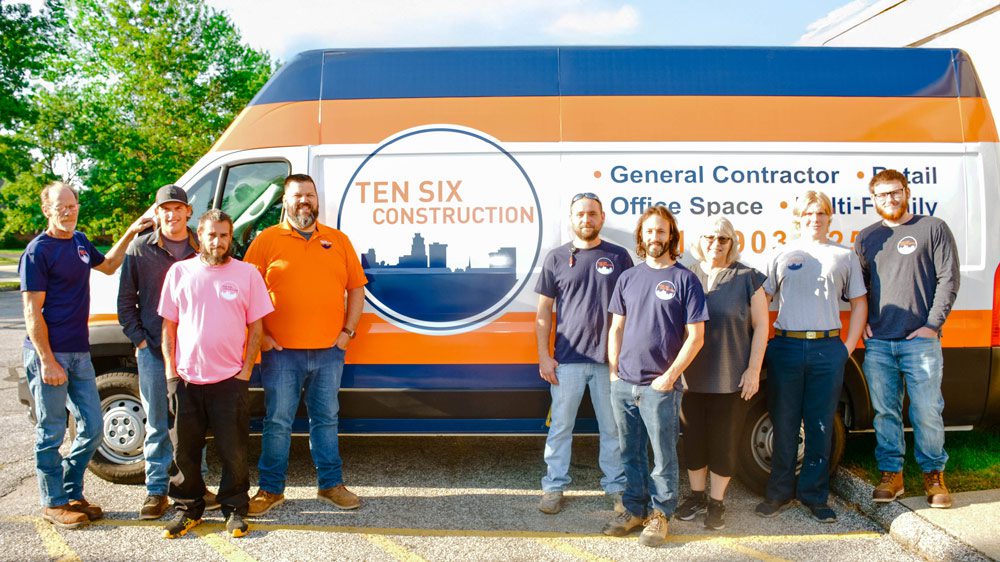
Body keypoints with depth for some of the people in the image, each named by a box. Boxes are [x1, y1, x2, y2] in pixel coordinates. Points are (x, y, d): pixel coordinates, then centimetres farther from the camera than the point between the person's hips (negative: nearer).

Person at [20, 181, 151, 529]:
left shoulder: (80, 241, 11)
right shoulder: (38, 251, -11)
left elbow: (107, 266, 32)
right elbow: (32, 311, -14)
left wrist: (130, 233, 20)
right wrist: (47, 362, -19)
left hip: (80, 353, 8)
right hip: (49, 354, -8)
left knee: (92, 428, 12)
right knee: (51, 434, 4)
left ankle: (72, 494, 27)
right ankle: (53, 503, 18)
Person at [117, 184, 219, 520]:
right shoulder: (139, 249, 2)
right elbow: (126, 301, 7)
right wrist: (140, 340, -2)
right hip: (154, 351, 0)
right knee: (157, 424, 7)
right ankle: (156, 490, 17)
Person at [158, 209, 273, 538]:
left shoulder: (247, 273, 1)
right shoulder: (179, 272, 5)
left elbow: (256, 327, 3)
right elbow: (168, 326, 8)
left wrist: (246, 369, -4)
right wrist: (170, 370, 2)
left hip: (230, 379, -2)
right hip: (186, 379, 2)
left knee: (233, 450, 4)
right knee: (184, 450, 11)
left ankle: (234, 509, 21)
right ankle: (188, 509, 28)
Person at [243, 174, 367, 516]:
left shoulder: (338, 241, 10)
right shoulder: (267, 240, 2)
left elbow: (356, 287, 12)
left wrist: (348, 330, 4)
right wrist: (260, 335, -6)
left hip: (329, 351, 2)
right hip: (281, 352, -2)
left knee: (326, 420, 12)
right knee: (278, 423, 5)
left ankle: (331, 484, 24)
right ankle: (271, 489, 18)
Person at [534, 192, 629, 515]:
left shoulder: (619, 257, 5)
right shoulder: (557, 258, 4)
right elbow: (544, 311, 5)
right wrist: (544, 356, -2)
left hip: (610, 360, 0)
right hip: (567, 360, 0)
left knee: (612, 428, 9)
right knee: (560, 427, 7)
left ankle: (616, 487, 22)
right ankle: (554, 487, 19)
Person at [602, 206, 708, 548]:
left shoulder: (685, 279, -3)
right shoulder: (628, 278, 10)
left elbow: (695, 336, -6)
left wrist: (669, 376, -11)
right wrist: (614, 371, 6)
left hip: (660, 388, -4)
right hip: (624, 386, 4)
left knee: (664, 456, 6)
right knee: (631, 453, 14)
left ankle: (660, 514, 22)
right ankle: (635, 509, 29)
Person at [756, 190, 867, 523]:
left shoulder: (844, 256, 11)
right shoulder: (782, 255, 9)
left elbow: (859, 303, 15)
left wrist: (849, 346, 6)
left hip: (828, 349, 1)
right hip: (786, 348, 0)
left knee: (821, 427, 6)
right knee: (784, 424, 5)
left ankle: (814, 495, 18)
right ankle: (780, 492, 18)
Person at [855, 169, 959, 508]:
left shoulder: (933, 229, 5)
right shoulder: (866, 238, 15)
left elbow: (948, 279, 0)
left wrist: (933, 324, -8)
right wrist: (863, 322, 6)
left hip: (920, 340, -3)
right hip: (877, 343, 3)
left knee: (927, 412, -1)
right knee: (885, 412, 6)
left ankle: (934, 475, 16)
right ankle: (891, 474, 17)